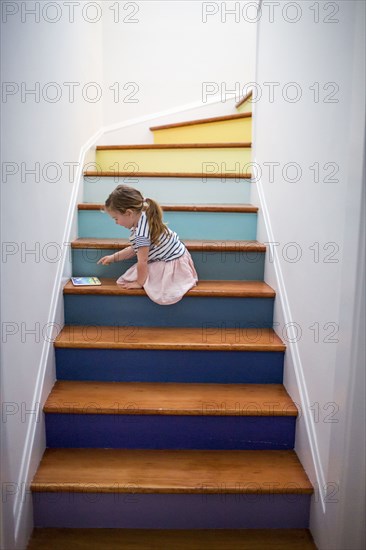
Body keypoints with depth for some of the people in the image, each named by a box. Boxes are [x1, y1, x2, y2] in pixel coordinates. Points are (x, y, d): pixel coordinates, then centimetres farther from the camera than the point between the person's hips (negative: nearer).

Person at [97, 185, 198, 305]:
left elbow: (142, 261, -22)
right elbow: (135, 249, 12)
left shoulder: (141, 233, -31)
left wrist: (139, 282, -8)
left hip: (173, 263, -10)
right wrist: (114, 257, 14)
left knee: (162, 295, -28)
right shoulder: (141, 218, 0)